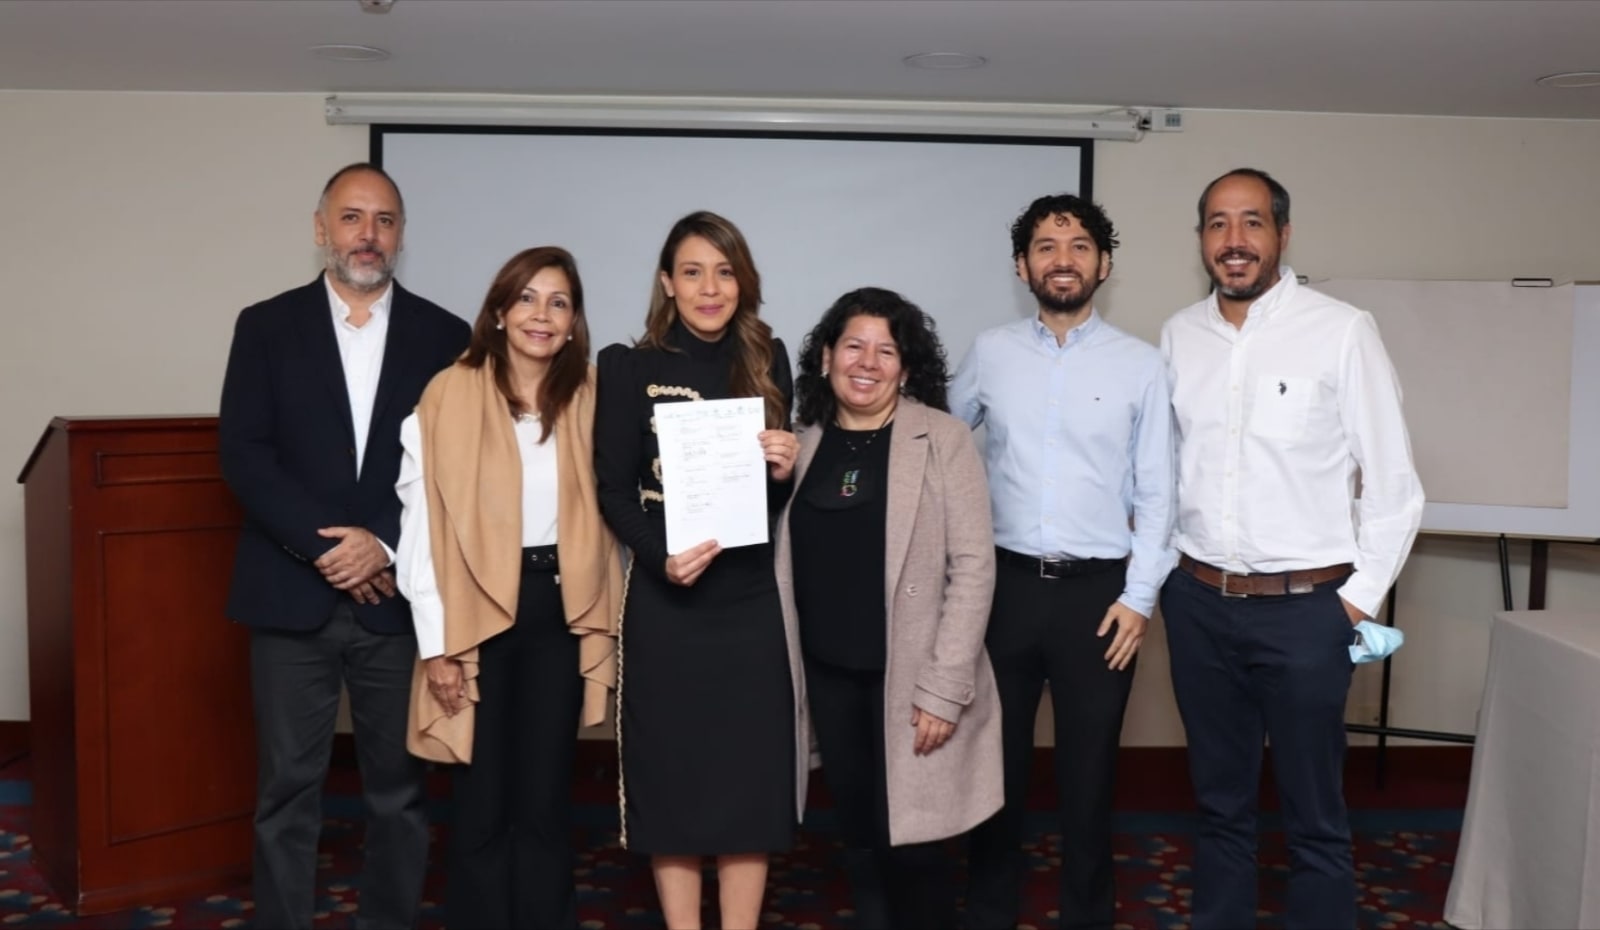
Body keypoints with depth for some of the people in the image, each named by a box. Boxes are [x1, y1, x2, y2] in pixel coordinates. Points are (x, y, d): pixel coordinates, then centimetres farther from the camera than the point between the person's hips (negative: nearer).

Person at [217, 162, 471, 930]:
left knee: (398, 789, 9)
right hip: (292, 597, 0)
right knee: (287, 792, 6)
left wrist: (384, 544, -12)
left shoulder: (444, 336, 6)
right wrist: (326, 546, -13)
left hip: (398, 598, 1)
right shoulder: (267, 326, 5)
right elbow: (243, 454, -3)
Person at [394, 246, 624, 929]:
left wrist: (605, 620, 2)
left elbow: (601, 510, 8)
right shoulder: (451, 393, -6)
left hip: (561, 608, 3)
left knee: (546, 796, 11)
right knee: (483, 800, 6)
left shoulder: (586, 396, 5)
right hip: (478, 609, -3)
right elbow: (423, 525, -7)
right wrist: (436, 643, -10)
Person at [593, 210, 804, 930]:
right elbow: (613, 490, -3)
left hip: (751, 596, 2)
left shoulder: (766, 362, 9)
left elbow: (776, 498, 11)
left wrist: (783, 472, -12)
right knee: (672, 772, 5)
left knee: (750, 775, 5)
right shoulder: (629, 367, 1)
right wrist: (662, 556, -19)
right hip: (665, 600, -2)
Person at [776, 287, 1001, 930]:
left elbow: (973, 567, -12)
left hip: (910, 677, -4)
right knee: (858, 835, 15)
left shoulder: (943, 440, -8)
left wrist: (944, 686, -15)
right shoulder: (806, 444, 5)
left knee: (912, 841, 3)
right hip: (829, 676, 4)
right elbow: (787, 567, 9)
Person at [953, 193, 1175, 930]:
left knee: (1088, 766, 10)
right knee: (998, 758, 12)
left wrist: (1139, 597, -6)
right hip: (1007, 583, 2)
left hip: (1099, 590, -1)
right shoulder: (990, 352, 3)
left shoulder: (1139, 364, -1)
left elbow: (1156, 492, -1)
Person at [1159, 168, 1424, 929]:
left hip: (1304, 607, -4)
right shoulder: (1178, 335, 4)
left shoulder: (1341, 330, -9)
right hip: (1197, 602, 4)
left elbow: (1393, 480, -6)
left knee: (1314, 818, 8)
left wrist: (1361, 598, -7)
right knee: (1219, 802, 17)